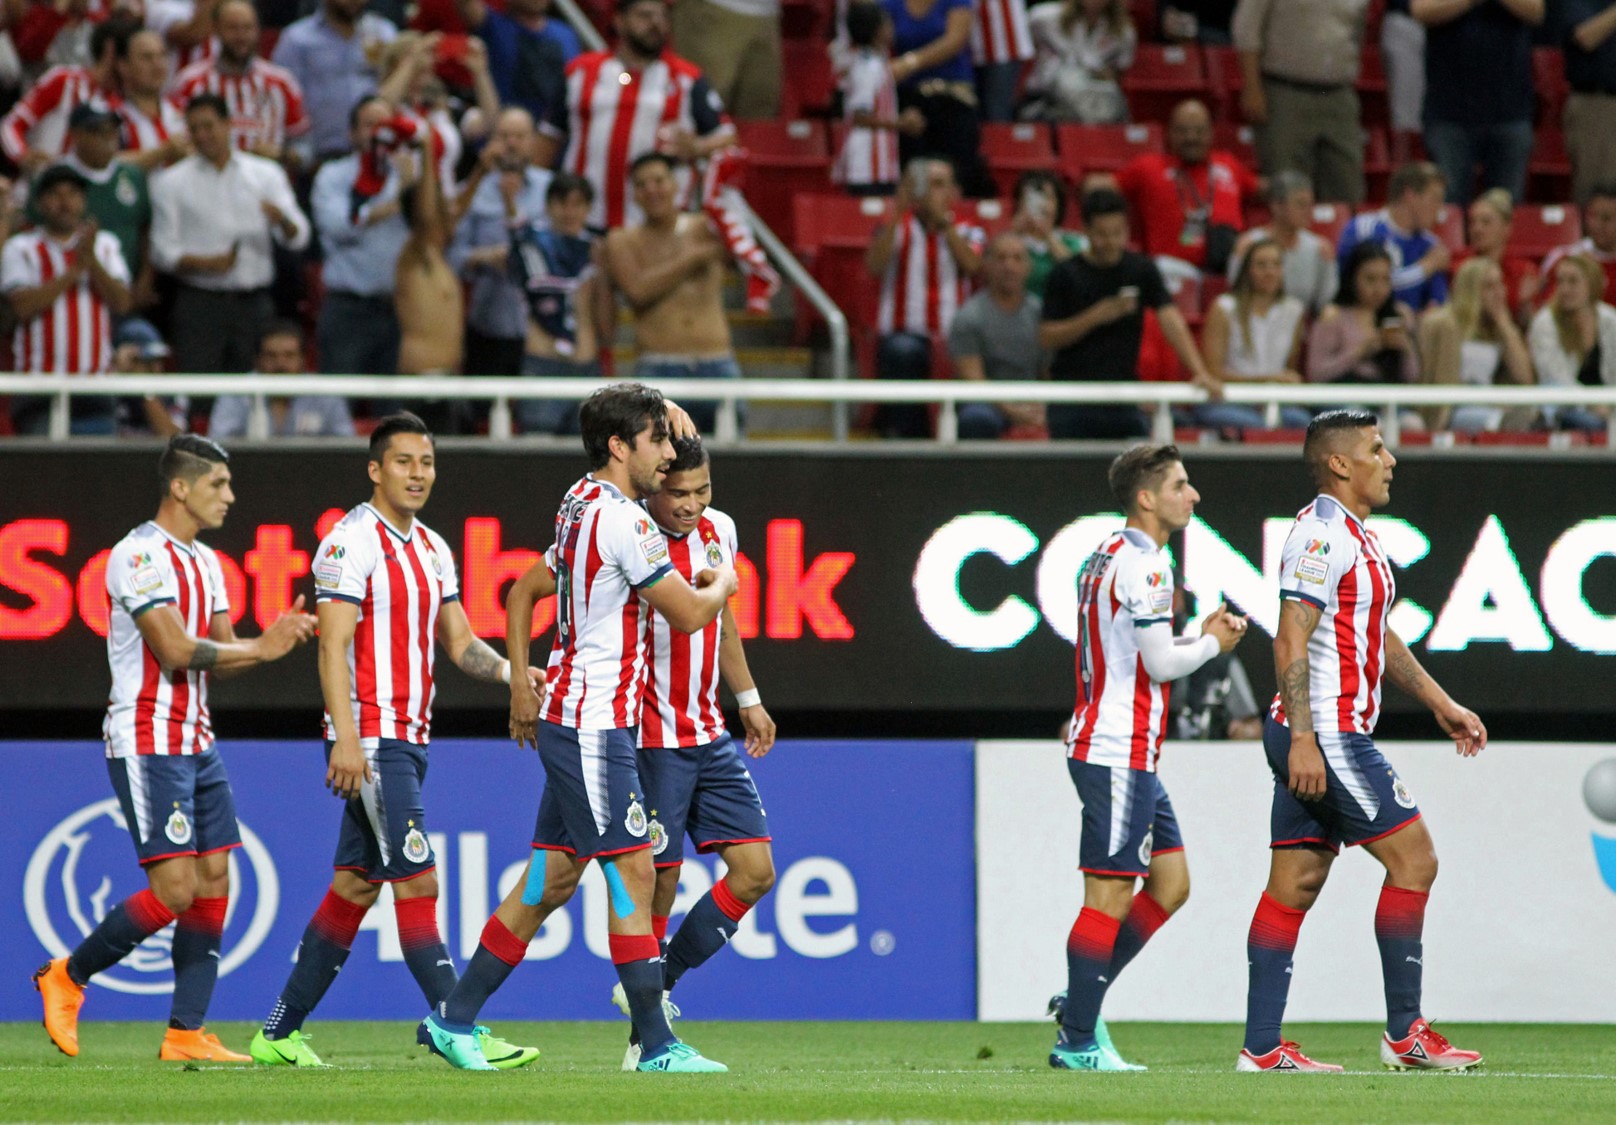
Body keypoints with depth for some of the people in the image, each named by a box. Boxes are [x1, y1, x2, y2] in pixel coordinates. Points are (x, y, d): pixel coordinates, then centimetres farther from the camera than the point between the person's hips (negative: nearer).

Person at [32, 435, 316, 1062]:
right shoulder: (141, 555, -14)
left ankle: (186, 1033, 5)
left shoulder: (203, 562, 16)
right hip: (146, 745, -9)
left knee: (214, 882, 3)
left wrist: (276, 638, -4)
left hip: (196, 745, 9)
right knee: (174, 888, -14)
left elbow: (220, 656, 15)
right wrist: (260, 648, -11)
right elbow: (176, 650, -20)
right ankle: (67, 978, 4)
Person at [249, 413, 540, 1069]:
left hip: (408, 741, 9)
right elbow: (333, 645, -15)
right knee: (418, 881, -12)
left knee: (356, 887, 10)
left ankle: (280, 1033, 15)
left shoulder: (432, 549, 16)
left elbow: (458, 641, 18)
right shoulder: (353, 542, -10)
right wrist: (347, 739, -23)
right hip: (369, 740, -9)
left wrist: (509, 671, -2)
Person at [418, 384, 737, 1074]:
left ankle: (454, 1021, 15)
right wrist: (722, 583, 10)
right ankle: (656, 1045, -10)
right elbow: (689, 614, -9)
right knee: (632, 869, -9)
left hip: (570, 718, 9)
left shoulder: (581, 502, 13)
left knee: (551, 881, 11)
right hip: (593, 723, -9)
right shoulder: (620, 519, -16)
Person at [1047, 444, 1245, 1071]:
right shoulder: (1142, 565, -15)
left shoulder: (1109, 558, 17)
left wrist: (1200, 636, 12)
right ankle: (1078, 1040, -4)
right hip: (1118, 754, -10)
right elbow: (1161, 665, -17)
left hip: (1129, 754, 10)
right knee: (1109, 896, -7)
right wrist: (1212, 644, 1)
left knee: (1170, 883, 13)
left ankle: (1080, 1002, 15)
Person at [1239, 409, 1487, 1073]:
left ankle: (1262, 1047, 5)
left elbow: (1379, 638, 29)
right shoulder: (1322, 534, -13)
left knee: (1294, 884, 7)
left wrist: (1442, 705, 29)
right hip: (1324, 734, -10)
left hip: (1315, 741, 10)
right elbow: (1291, 641, -20)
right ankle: (1405, 1034, -4)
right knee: (1413, 857, -7)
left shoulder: (1353, 534, 19)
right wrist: (1303, 738, -25)